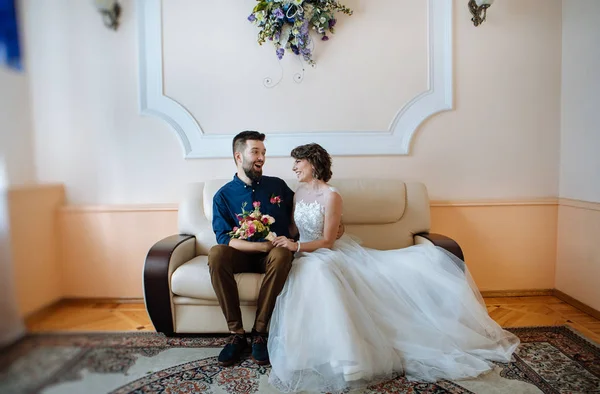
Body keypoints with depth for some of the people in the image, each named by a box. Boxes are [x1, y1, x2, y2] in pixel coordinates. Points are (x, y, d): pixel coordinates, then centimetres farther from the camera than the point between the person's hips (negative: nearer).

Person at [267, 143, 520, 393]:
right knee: (317, 273, -38)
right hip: (309, 258, 3)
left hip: (335, 253, -2)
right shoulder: (299, 192, 7)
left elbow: (326, 242, -13)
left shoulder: (331, 196, -13)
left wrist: (296, 246, -25)